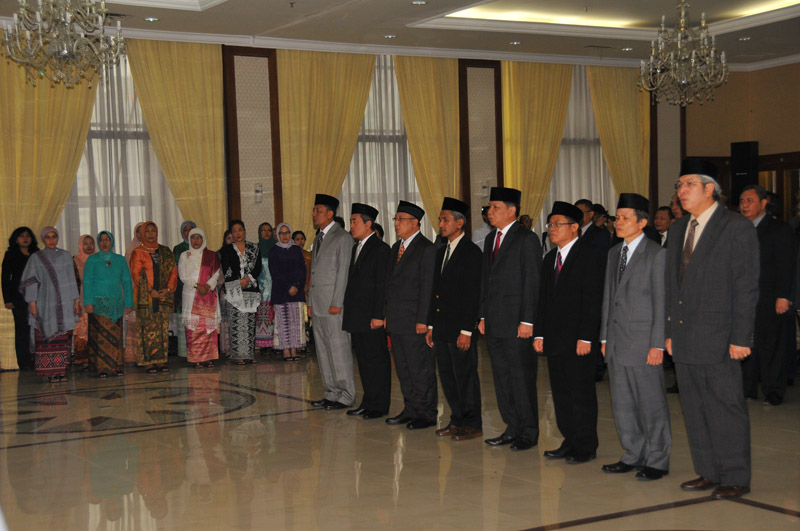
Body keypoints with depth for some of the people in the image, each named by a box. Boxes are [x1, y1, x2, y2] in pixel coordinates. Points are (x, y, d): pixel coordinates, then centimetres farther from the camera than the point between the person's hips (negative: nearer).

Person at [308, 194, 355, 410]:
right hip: (318, 303, 9)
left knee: (339, 349, -6)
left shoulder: (342, 238, -7)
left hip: (333, 304, -9)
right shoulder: (318, 238, 19)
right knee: (323, 351, 10)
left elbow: (343, 272, -12)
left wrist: (336, 303, -17)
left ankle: (346, 395, 0)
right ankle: (332, 392, 17)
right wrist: (311, 303, 15)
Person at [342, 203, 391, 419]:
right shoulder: (356, 248, 18)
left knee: (378, 360, -1)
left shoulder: (380, 248, -9)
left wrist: (378, 315, -18)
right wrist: (347, 309, 12)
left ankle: (379, 405, 5)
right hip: (357, 317, 9)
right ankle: (368, 403, 19)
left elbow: (382, 284, -14)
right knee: (363, 361, 12)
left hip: (372, 318, -9)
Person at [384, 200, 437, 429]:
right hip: (396, 320, 9)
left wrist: (422, 320, -18)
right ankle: (411, 410, 23)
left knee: (421, 368, -2)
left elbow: (427, 287, -14)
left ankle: (427, 413, 7)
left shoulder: (426, 249, -10)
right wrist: (386, 314, 13)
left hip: (414, 321, -8)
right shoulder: (396, 247, 16)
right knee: (403, 368, 13)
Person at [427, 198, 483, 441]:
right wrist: (431, 326, 15)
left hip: (460, 329, -8)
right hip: (442, 329, 8)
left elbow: (473, 294, -14)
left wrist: (467, 331, -18)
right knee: (447, 377, 12)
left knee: (465, 376, -1)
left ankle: (473, 424, 9)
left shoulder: (472, 252, -10)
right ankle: (457, 420, 22)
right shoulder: (441, 252, 16)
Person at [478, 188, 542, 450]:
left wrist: (527, 321, -16)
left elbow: (533, 283, -12)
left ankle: (529, 433, 8)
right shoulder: (491, 239, 15)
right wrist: (483, 316, 14)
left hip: (517, 322, -8)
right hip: (494, 323, 8)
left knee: (522, 376, -1)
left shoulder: (527, 239, -9)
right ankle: (513, 428, 21)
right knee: (501, 376, 11)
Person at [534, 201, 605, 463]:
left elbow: (593, 299, -12)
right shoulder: (550, 258, 16)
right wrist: (539, 333, 10)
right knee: (560, 393, 10)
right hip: (554, 339, 7)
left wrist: (585, 337, -17)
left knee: (581, 394, -2)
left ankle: (586, 447, 7)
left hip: (578, 340, -7)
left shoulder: (591, 256, -7)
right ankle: (570, 442, 19)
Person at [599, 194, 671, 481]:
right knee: (622, 403, 12)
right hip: (617, 342, 7)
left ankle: (657, 461, 12)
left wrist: (657, 344, -14)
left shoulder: (656, 254, -8)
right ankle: (634, 455, 25)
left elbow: (661, 302, -10)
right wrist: (605, 337, 14)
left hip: (642, 342, -7)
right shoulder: (614, 253, 15)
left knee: (651, 402, 1)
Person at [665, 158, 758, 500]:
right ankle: (709, 473, 22)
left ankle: (736, 479, 10)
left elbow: (746, 288, -9)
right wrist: (669, 331, 12)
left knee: (726, 409, -1)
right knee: (694, 410, 11)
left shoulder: (737, 228, -6)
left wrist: (740, 338, -14)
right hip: (684, 339, 7)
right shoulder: (678, 229, 15)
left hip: (717, 339, -7)